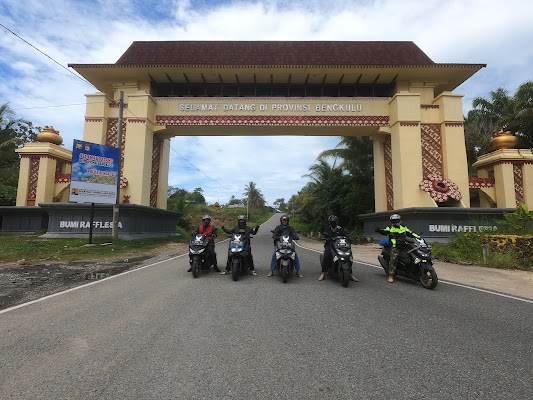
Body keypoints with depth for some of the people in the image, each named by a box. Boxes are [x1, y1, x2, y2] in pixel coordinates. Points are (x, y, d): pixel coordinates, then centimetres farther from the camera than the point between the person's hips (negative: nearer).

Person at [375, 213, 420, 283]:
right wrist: (379, 230, -29)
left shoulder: (404, 228, 19)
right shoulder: (390, 228, 8)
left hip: (404, 246, 4)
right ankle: (391, 276, -19)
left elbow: (410, 233, 22)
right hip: (395, 247, -4)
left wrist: (418, 237, 9)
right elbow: (384, 232, -8)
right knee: (393, 259, -21)